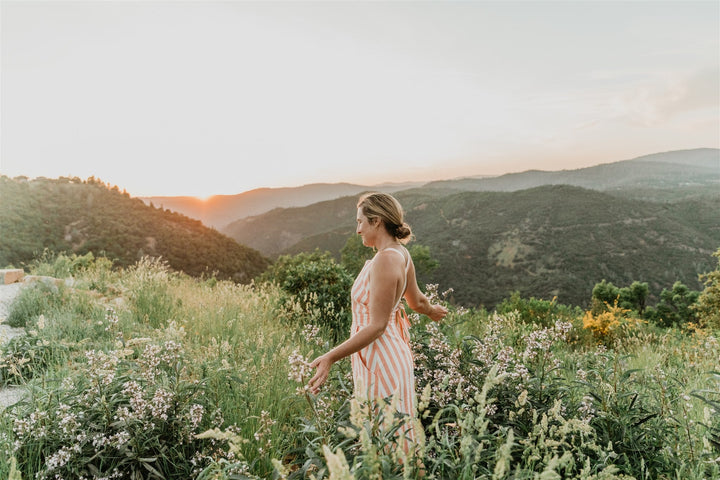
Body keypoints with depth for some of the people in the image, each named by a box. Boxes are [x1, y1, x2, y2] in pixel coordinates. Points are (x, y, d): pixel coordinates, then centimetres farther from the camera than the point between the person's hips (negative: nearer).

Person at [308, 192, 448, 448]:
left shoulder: (385, 260, -22)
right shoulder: (401, 254, 6)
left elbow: (376, 326, -23)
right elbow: (417, 301, 20)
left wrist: (330, 357, -26)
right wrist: (433, 311, 43)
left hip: (380, 360, -10)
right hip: (391, 352, 10)